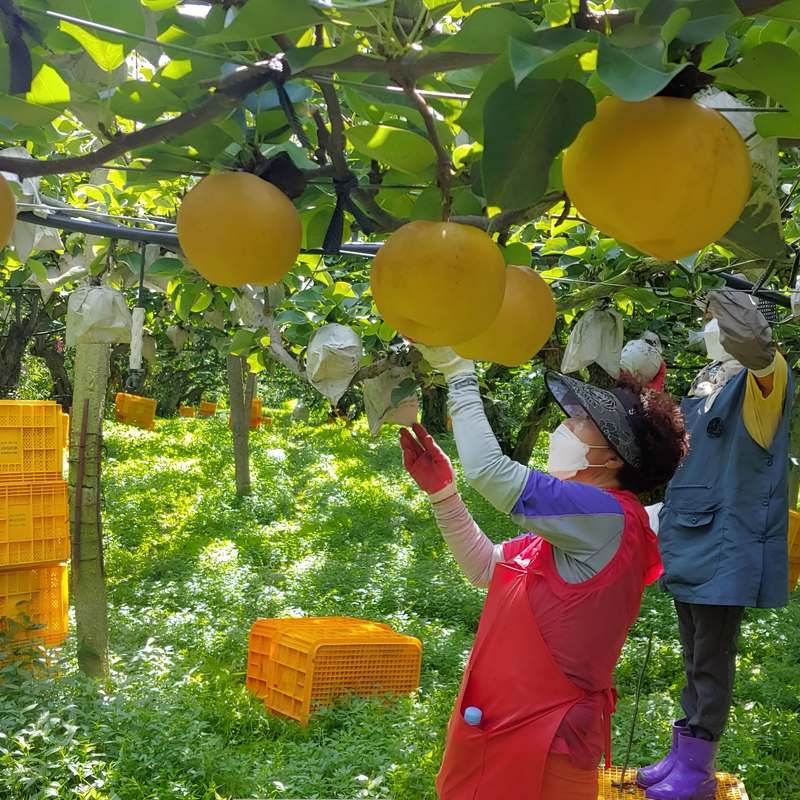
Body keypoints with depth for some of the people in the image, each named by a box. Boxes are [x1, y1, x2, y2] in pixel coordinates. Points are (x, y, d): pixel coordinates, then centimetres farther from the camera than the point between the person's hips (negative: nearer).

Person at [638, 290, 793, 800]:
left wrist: (755, 347, -55)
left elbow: (763, 360, -37)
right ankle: (685, 755, 27)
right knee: (695, 654, 16)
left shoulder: (764, 379, -11)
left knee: (711, 658, 0)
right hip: (691, 542, 8)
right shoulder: (704, 385, 12)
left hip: (727, 543, -8)